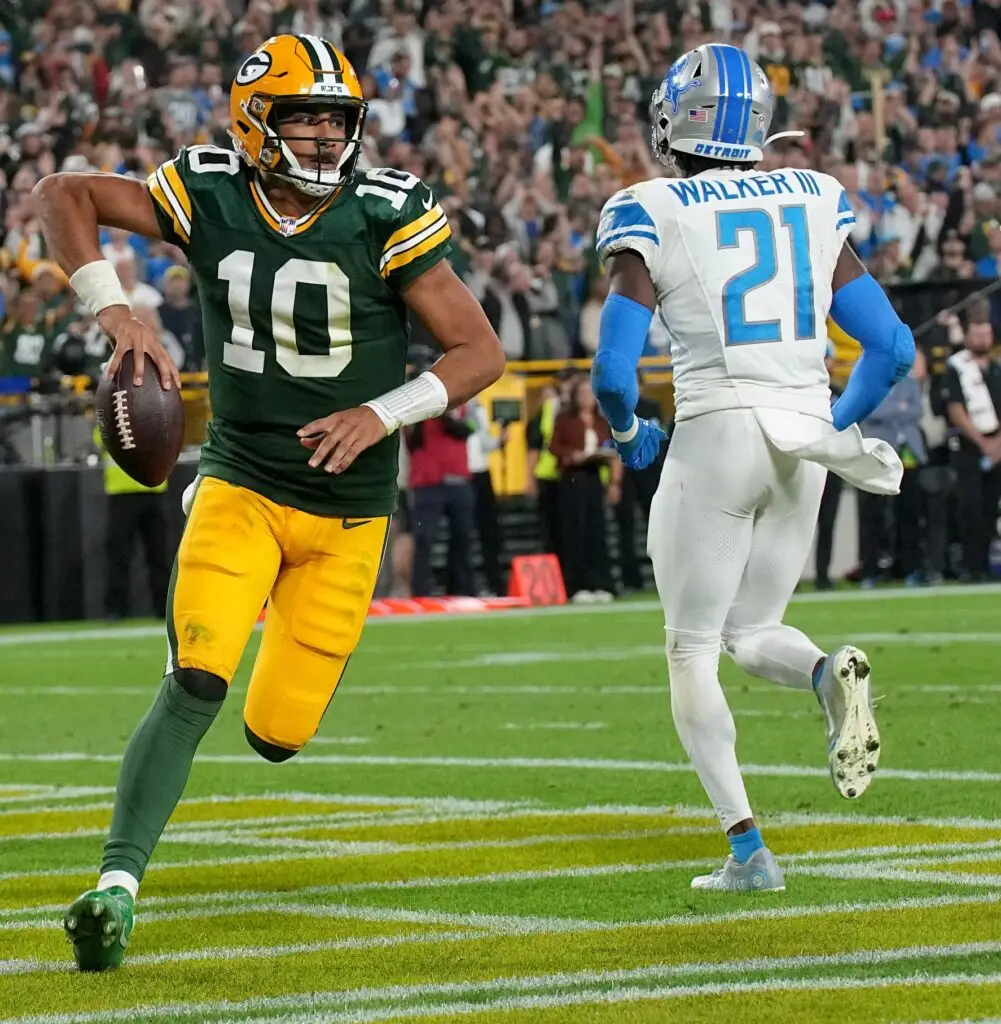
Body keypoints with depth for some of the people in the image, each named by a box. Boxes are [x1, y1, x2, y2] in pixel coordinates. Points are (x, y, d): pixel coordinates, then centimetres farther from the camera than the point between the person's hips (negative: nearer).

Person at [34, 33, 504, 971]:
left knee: (276, 732, 4)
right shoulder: (210, 199, -8)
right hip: (241, 481, 0)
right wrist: (115, 313, -14)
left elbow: (480, 351, -10)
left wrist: (379, 415, -24)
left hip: (345, 512, 0)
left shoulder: (385, 217, -13)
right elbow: (62, 196, 0)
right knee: (195, 682, -22)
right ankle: (118, 883, -19)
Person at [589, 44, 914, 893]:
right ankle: (830, 675, -17)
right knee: (753, 633, 19)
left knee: (692, 651, 9)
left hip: (715, 437, -4)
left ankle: (747, 847, -3)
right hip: (806, 440, 4)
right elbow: (893, 350, 7)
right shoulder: (814, 206, 8)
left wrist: (628, 431, 11)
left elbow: (614, 370, -10)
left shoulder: (653, 219, -4)